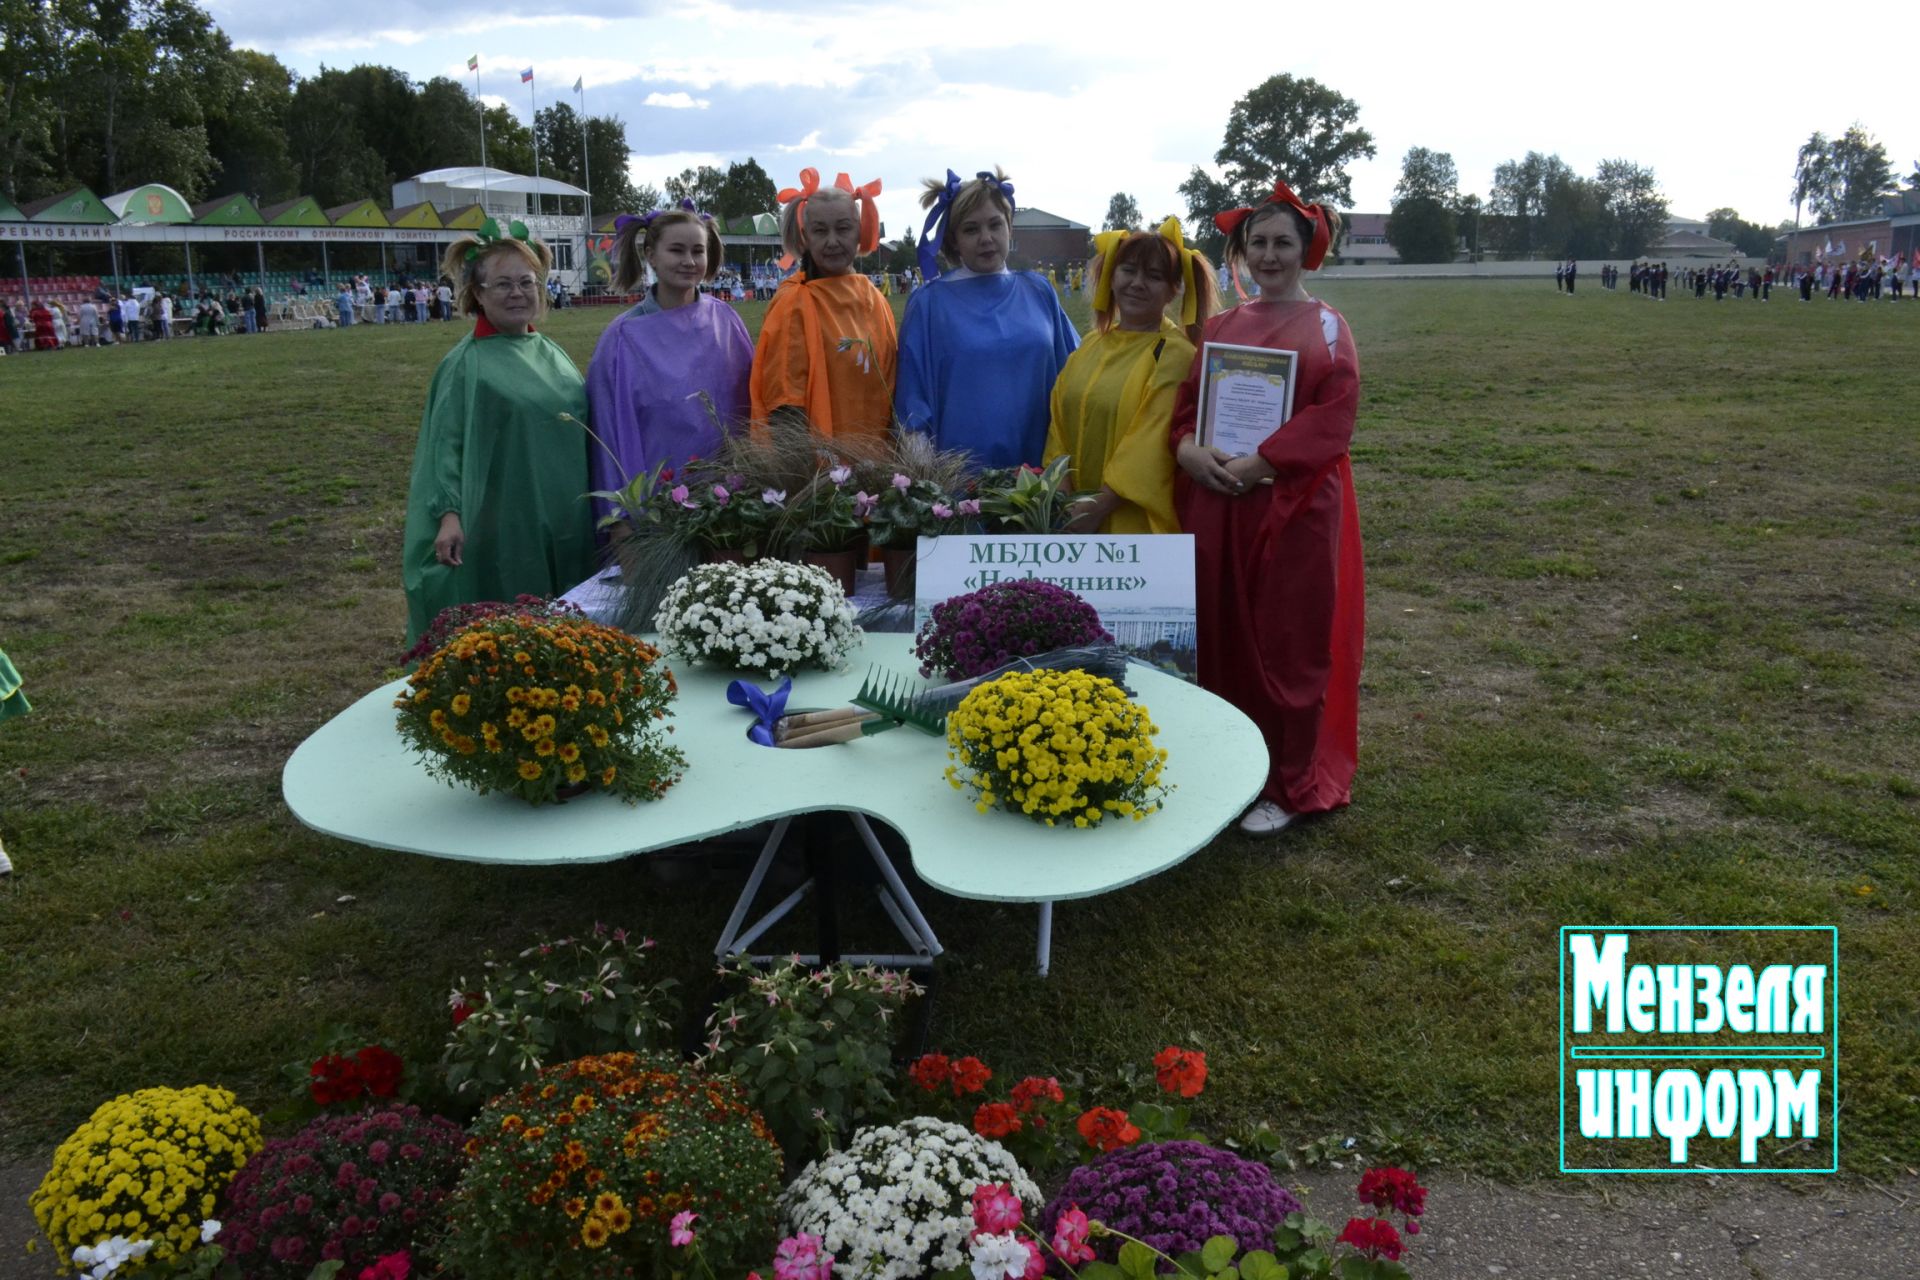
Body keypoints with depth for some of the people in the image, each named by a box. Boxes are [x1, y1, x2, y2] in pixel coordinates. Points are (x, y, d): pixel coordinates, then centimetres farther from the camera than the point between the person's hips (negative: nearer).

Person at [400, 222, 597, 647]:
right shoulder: (465, 364, -6)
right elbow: (446, 443, -10)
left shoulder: (552, 354, 11)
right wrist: (448, 513, -22)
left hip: (565, 527, 6)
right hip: (502, 527, -6)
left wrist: (595, 511, 16)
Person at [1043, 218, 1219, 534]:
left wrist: (1099, 507, -21)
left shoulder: (1174, 354, -10)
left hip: (1136, 520, -5)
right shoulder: (1092, 345, 8)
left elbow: (1151, 445, -17)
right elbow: (1060, 426, 8)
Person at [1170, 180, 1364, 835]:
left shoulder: (1324, 325, 1)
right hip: (1214, 500, 4)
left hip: (1293, 504, -4)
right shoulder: (1221, 326, 13)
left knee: (1286, 643, 2)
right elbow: (1187, 403, 10)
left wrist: (1260, 463, -19)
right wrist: (1189, 449, -11)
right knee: (1220, 634, 8)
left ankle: (1288, 784, 15)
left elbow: (1332, 418, -10)